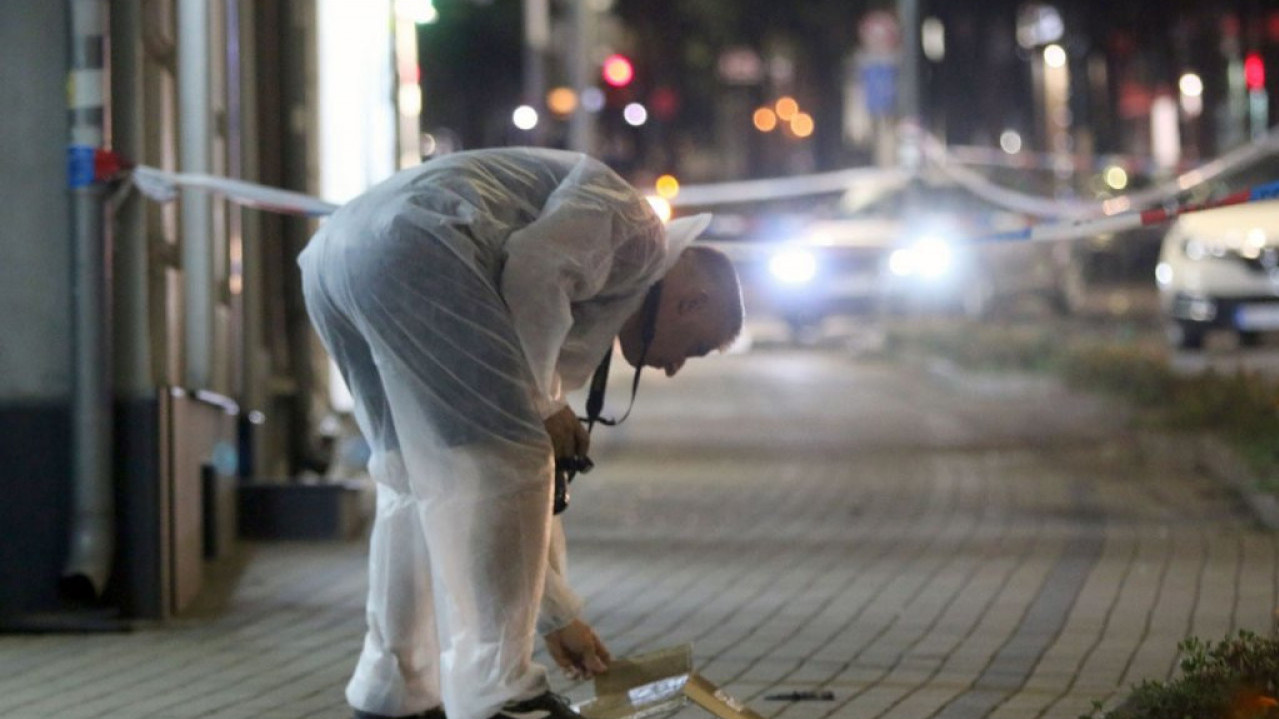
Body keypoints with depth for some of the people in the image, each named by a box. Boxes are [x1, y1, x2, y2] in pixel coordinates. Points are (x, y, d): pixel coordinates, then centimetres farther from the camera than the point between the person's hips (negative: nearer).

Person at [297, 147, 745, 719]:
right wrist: (544, 405, 3)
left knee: (419, 479, 20)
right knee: (498, 465, -5)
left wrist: (557, 615, 38)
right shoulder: (636, 227, 11)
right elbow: (533, 264, -10)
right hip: (408, 244, -10)